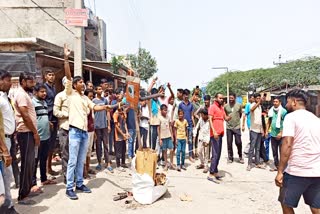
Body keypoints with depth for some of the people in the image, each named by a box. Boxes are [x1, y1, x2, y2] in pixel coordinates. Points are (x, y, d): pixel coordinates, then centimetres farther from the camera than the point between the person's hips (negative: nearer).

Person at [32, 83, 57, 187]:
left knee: (44, 159, 17)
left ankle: (44, 179, 29)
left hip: (46, 136, 8)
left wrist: (48, 123, 10)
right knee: (35, 160, 1)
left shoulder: (44, 102, 15)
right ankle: (33, 183, 10)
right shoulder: (32, 102, -12)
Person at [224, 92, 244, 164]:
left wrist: (237, 120, 11)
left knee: (238, 142, 0)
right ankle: (230, 157, 18)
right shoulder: (226, 106, 0)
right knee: (229, 143, 6)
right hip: (229, 127, 1)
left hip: (237, 127, -1)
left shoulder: (239, 105, 0)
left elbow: (240, 114, 12)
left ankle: (240, 156, 21)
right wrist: (227, 119, 5)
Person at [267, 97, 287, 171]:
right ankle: (276, 165, 25)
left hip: (280, 135, -6)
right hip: (273, 134, 6)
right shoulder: (271, 110, 6)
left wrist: (281, 133, -16)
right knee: (274, 151, 13)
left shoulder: (283, 111, -10)